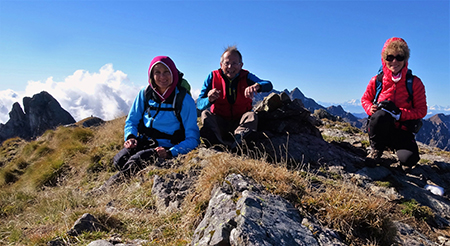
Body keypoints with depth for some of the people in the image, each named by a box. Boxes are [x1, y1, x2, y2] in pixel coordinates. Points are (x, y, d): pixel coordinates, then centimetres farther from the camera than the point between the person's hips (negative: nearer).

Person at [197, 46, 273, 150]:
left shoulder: (246, 77, -1)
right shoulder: (213, 77, -2)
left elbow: (268, 85, -17)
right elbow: (199, 104, -9)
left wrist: (256, 86, -42)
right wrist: (209, 100, -34)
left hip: (240, 123, 0)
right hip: (218, 123, 0)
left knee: (252, 116, -26)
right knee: (206, 114, -26)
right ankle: (216, 145, -50)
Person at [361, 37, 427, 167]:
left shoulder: (415, 83, -4)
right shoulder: (377, 81, -1)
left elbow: (422, 110, -5)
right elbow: (365, 99, 12)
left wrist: (399, 114, -24)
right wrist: (371, 109, -13)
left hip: (403, 132, 0)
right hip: (380, 128, 0)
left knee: (409, 159, -29)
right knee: (382, 114, -37)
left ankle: (397, 147, 12)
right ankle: (376, 149, -11)